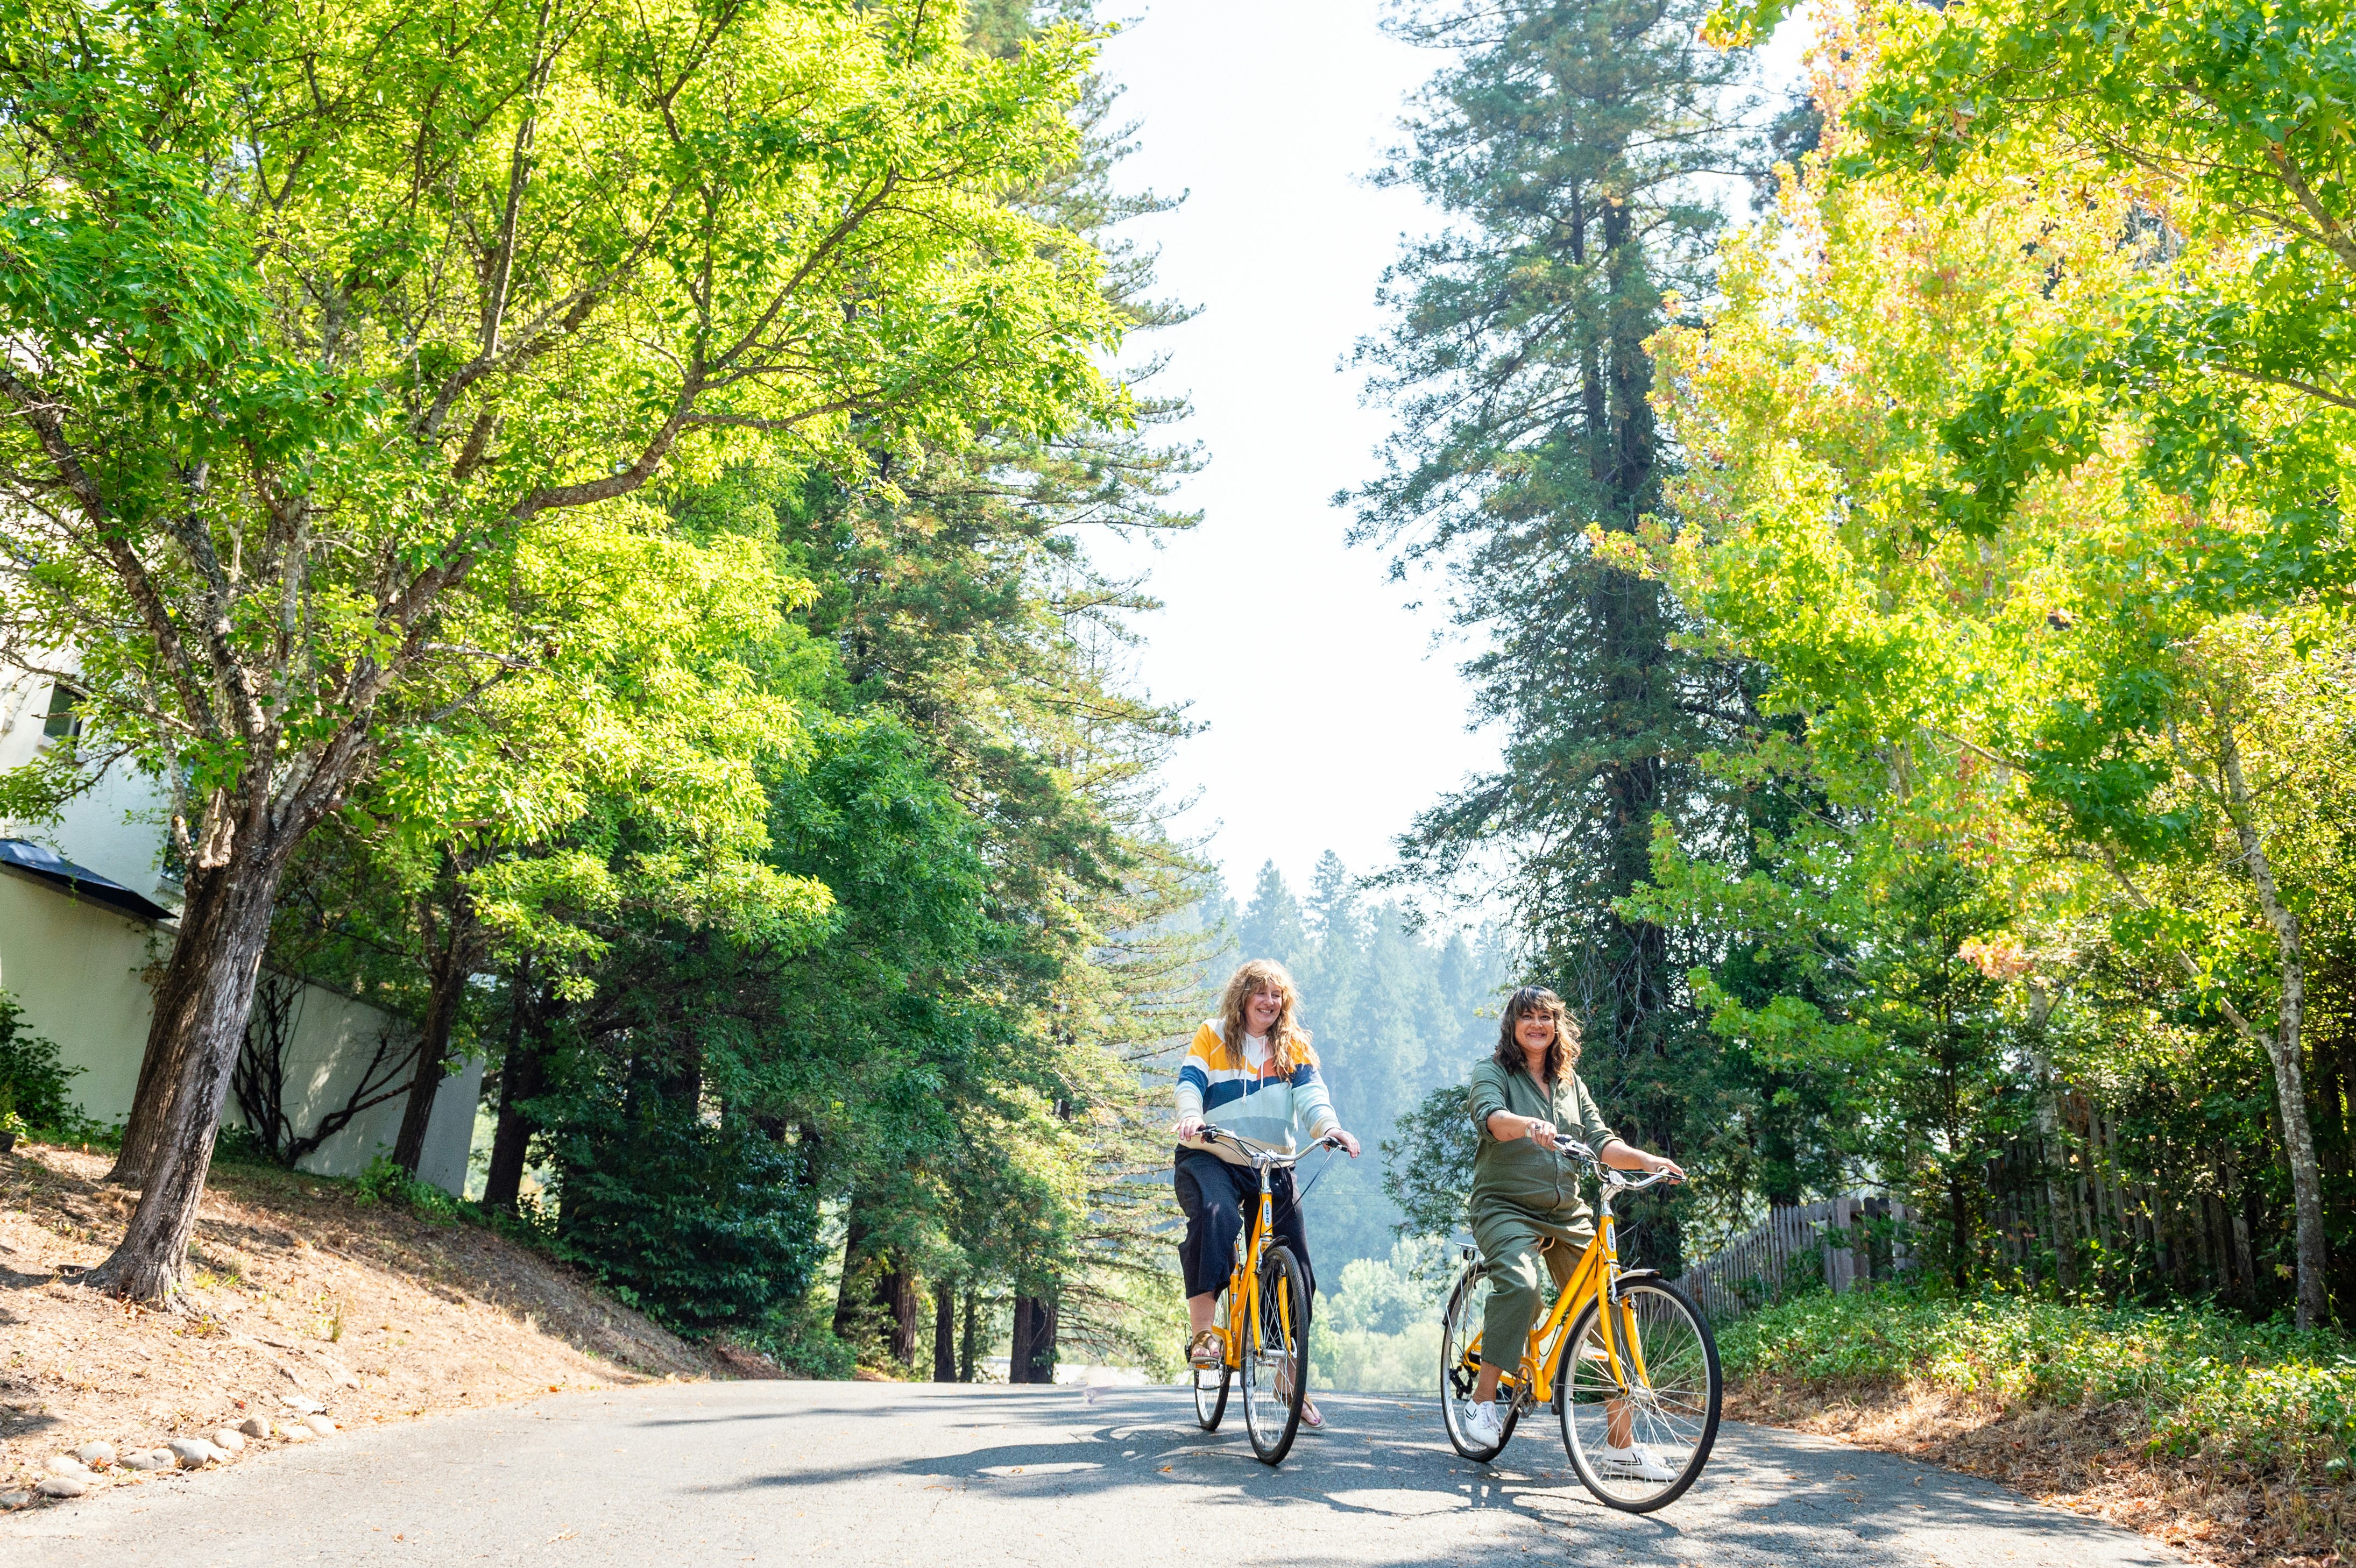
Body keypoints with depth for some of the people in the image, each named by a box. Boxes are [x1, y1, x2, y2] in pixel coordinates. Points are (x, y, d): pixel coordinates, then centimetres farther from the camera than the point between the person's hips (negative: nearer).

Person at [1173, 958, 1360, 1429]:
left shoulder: (1295, 1046, 10)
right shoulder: (1212, 1036, 5)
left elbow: (1311, 1092, -4)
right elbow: (1190, 1082, -7)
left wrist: (1330, 1127, -25)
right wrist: (1191, 1116, -30)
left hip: (1271, 1166, 3)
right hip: (1211, 1159, -3)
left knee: (1296, 1267, 0)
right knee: (1214, 1214, -36)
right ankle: (1201, 1331, -30)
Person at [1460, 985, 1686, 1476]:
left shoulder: (1570, 1083, 17)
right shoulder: (1493, 1073, 2)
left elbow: (1600, 1142, 9)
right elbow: (1491, 1117, -20)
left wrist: (1649, 1160, -9)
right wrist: (1529, 1125, -41)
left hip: (1569, 1214, 5)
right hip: (1507, 1208, -5)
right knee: (1520, 1286, -33)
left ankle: (1622, 1445, 1)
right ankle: (1483, 1399, -19)